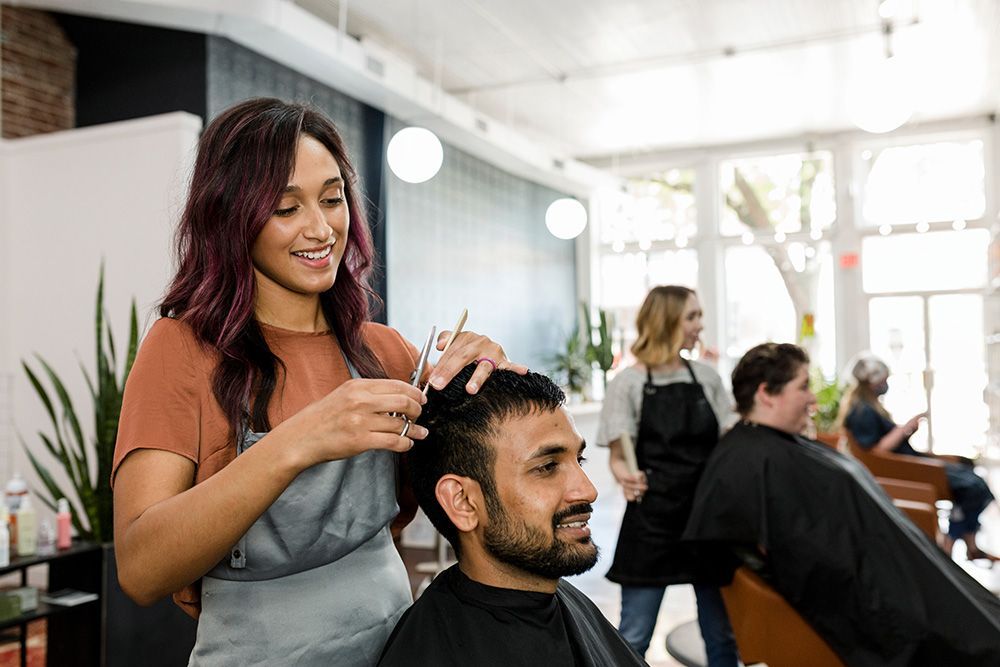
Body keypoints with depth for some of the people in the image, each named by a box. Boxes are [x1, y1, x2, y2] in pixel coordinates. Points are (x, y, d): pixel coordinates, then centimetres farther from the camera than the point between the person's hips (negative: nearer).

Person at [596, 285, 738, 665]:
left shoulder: (707, 378, 7)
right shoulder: (628, 383, -4)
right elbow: (619, 455, -3)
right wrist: (626, 476, -24)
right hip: (651, 520, -4)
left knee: (721, 635, 13)